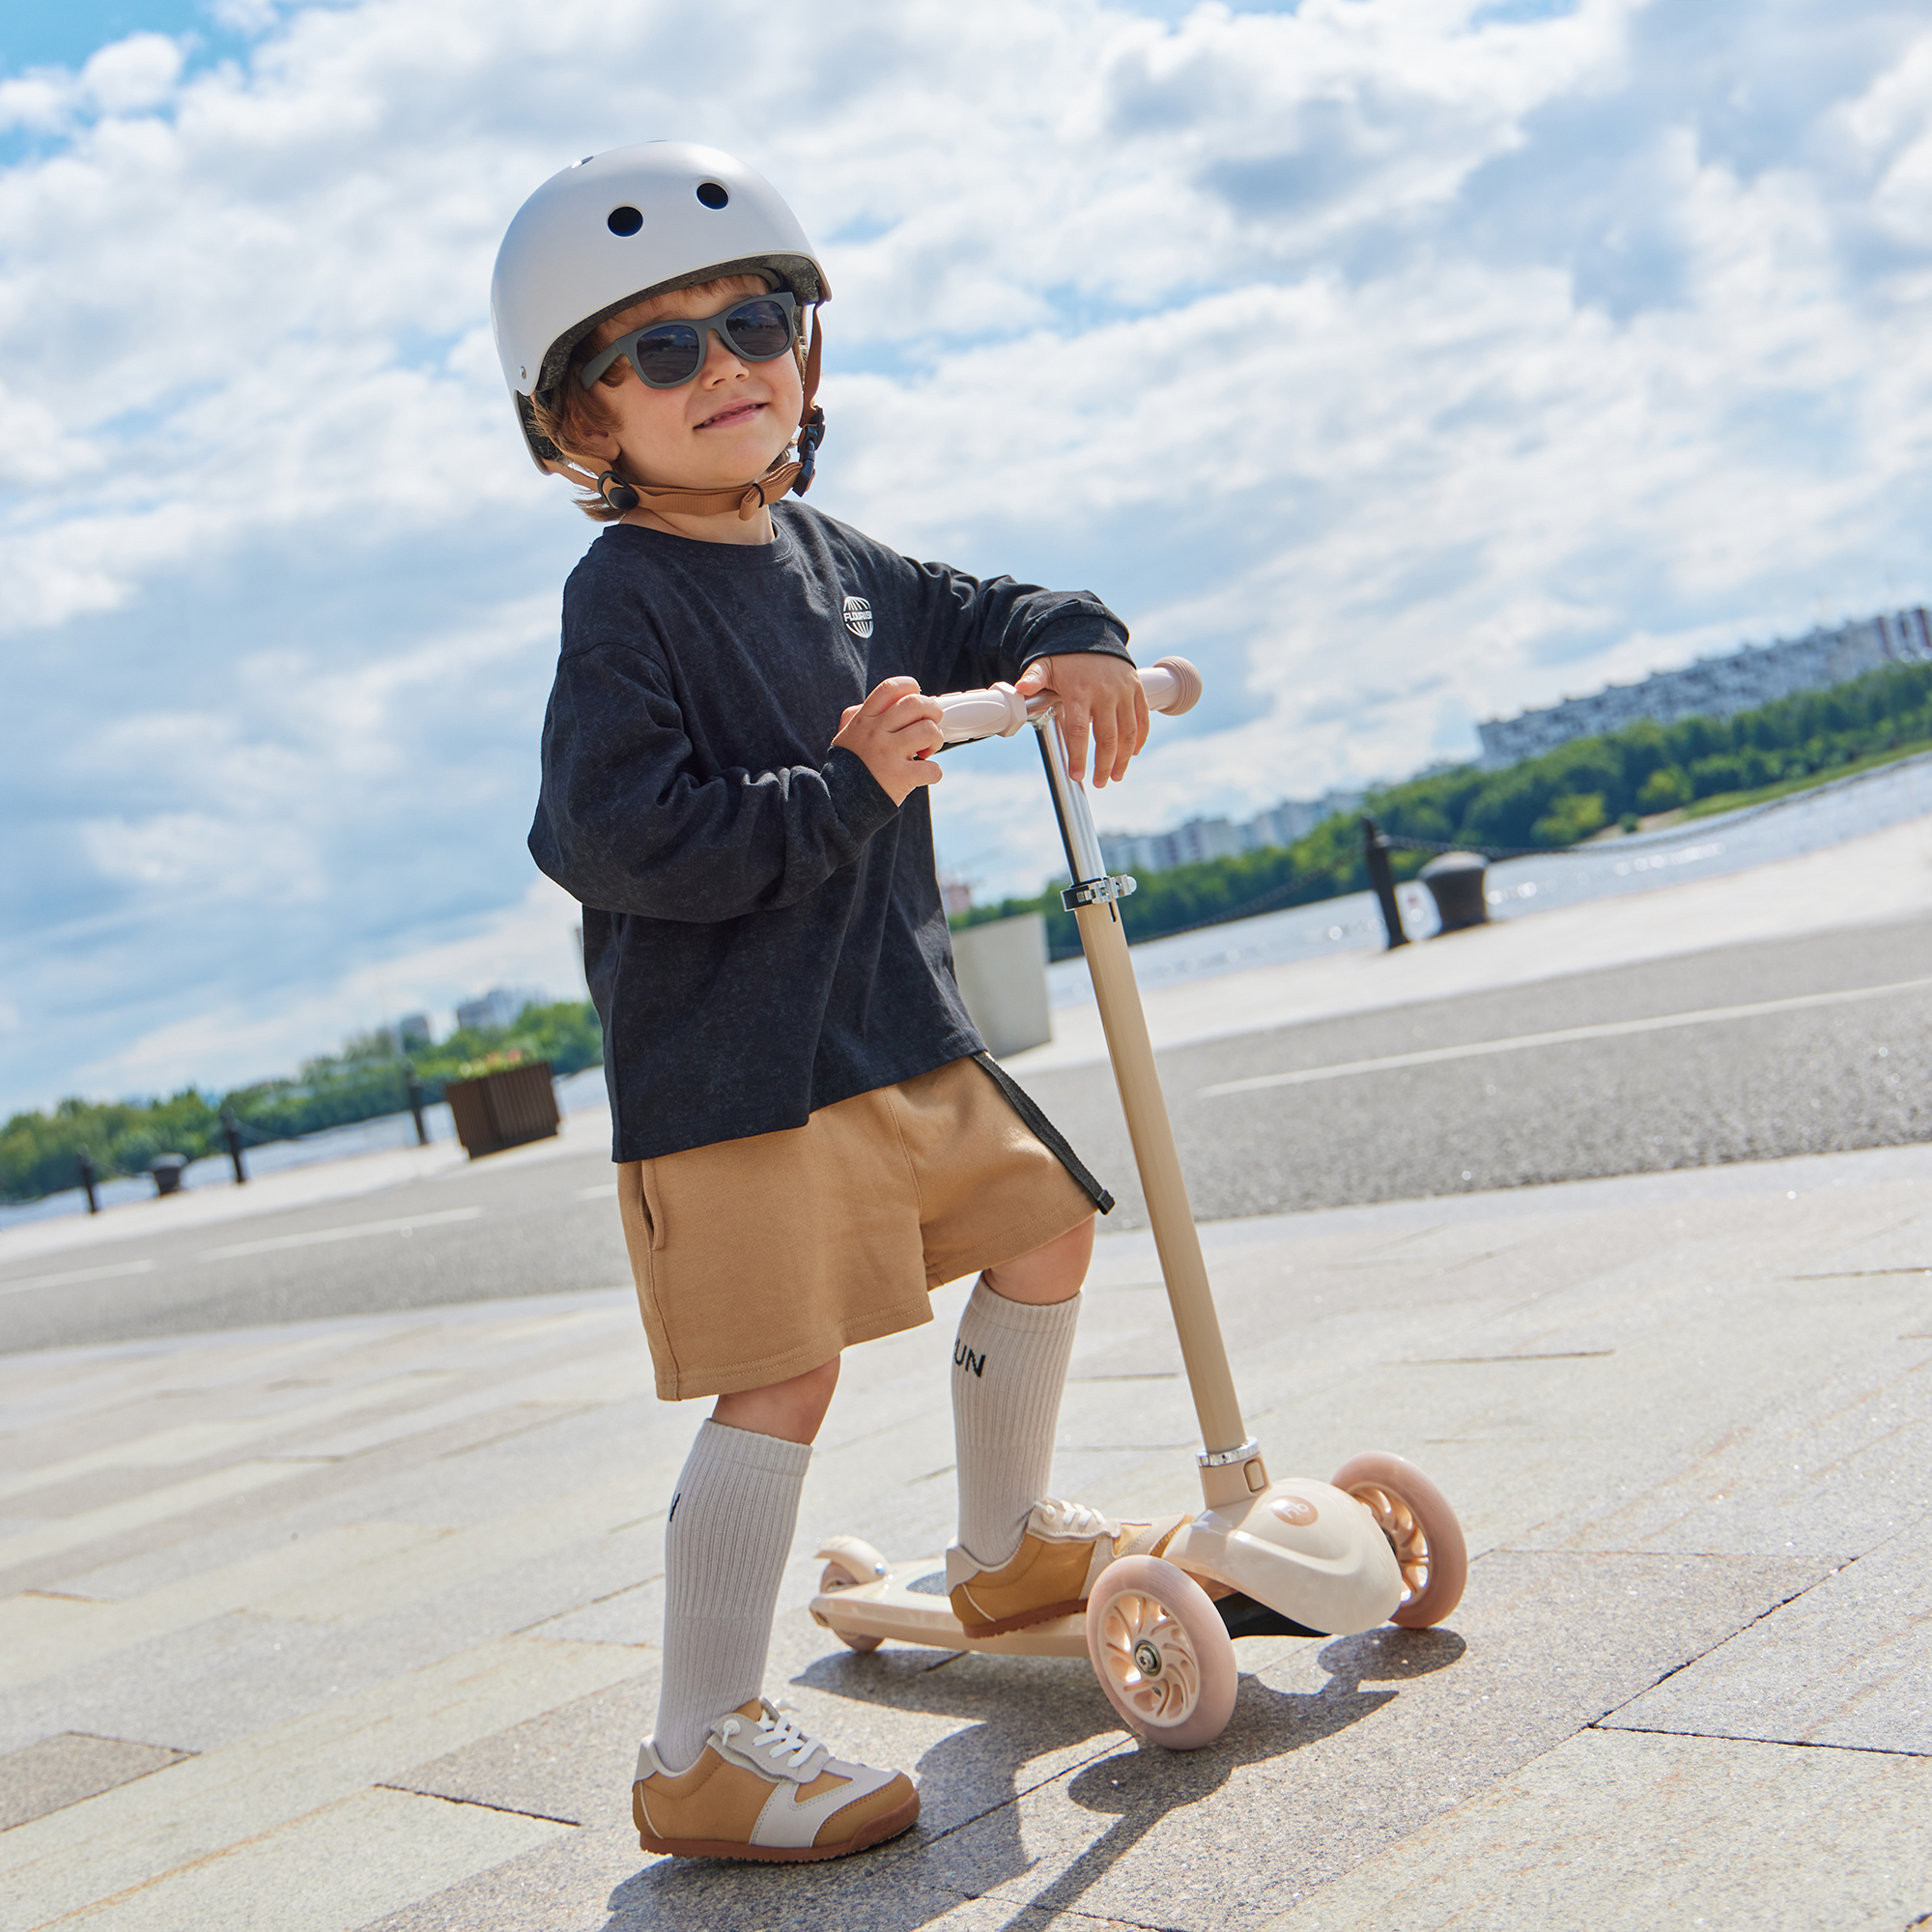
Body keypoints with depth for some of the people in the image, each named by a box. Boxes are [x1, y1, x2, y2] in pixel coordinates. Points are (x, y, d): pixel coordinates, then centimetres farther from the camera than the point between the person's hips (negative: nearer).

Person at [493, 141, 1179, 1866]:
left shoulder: (826, 557, 11)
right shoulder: (626, 596, -14)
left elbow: (972, 615, 25)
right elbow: (609, 834, -23)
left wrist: (1073, 649, 2)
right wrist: (842, 793, -22)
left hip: (893, 1028, 9)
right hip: (728, 1065, -9)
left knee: (1043, 1223, 20)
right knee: (782, 1376, -12)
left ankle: (1011, 1544, 41)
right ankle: (702, 1752, 0)